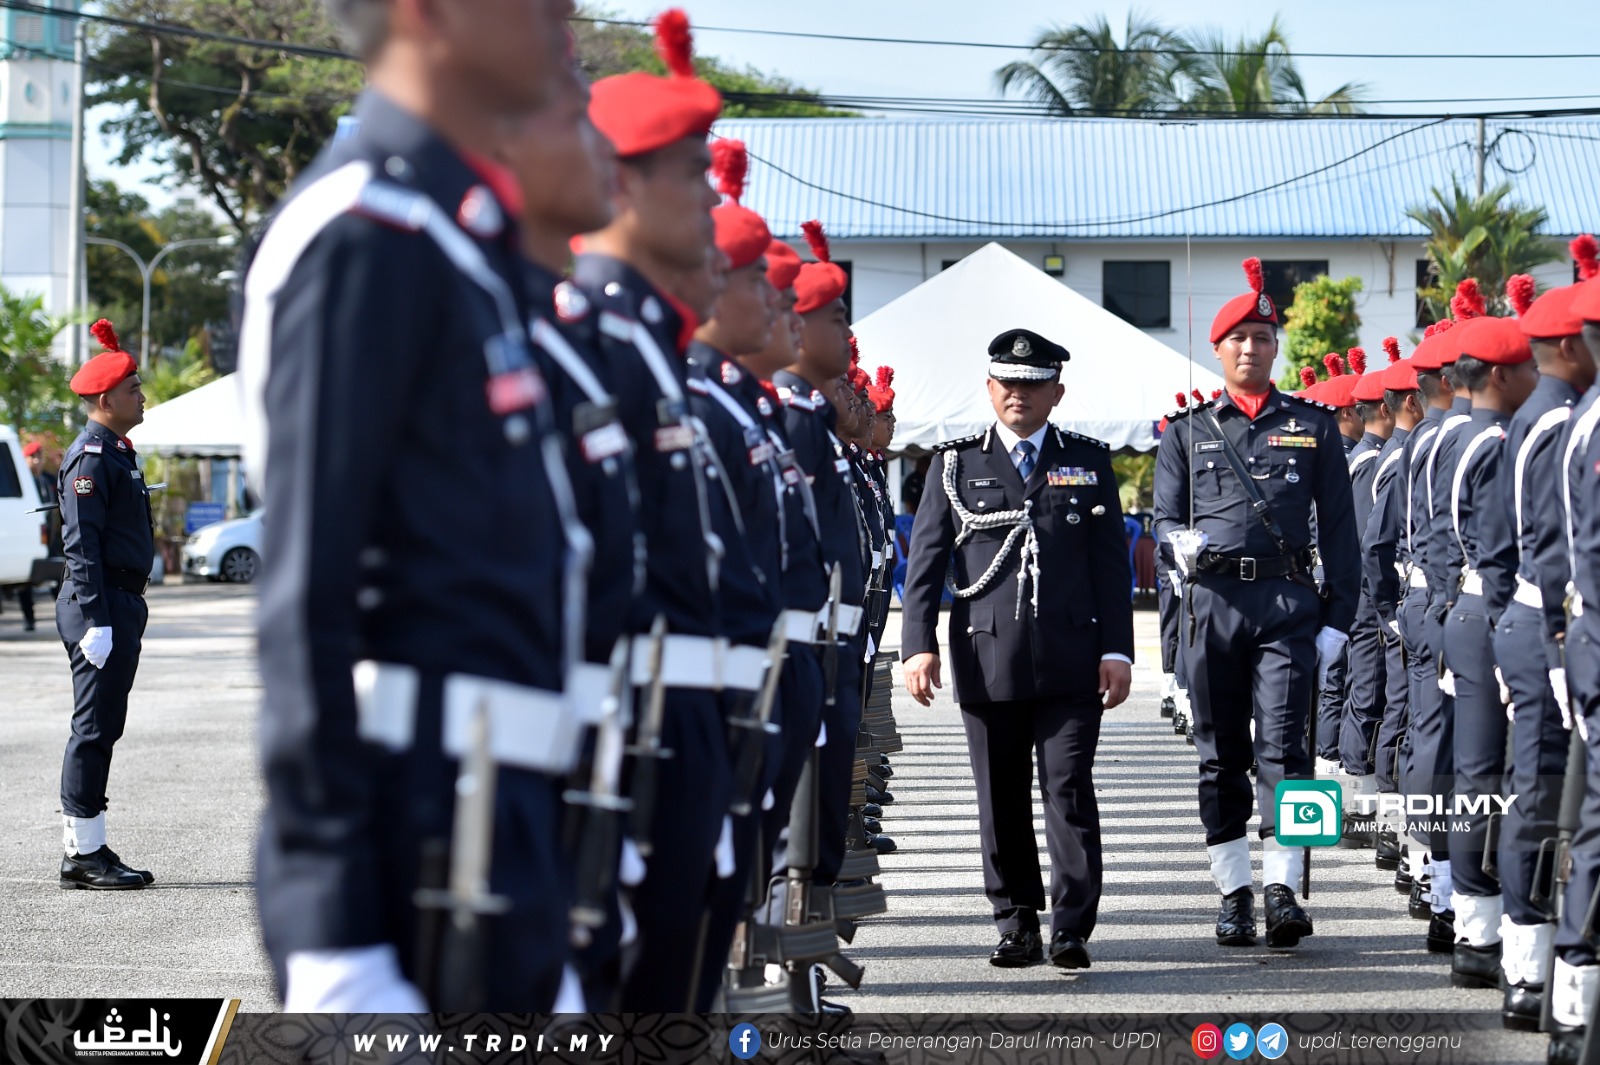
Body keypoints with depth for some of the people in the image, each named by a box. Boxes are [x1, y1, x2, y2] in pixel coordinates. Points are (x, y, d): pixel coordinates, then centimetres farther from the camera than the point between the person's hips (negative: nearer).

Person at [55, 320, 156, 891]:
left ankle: (85, 851, 16)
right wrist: (96, 620, -22)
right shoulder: (91, 458, -13)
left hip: (121, 604, 10)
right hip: (102, 605, -10)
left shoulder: (118, 452, 18)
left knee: (100, 730, 12)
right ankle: (85, 852, -4)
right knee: (95, 730, -7)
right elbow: (81, 543, -18)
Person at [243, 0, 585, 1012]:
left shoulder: (467, 237, 17)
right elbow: (306, 596, -18)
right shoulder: (369, 234, -13)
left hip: (496, 835, 9)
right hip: (425, 836, -9)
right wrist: (333, 939, -21)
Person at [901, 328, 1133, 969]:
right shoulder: (956, 464, 10)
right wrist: (919, 645, -4)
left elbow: (1111, 562, 8)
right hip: (986, 659, 1)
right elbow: (925, 560, 7)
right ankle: (1016, 924, 14)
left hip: (1070, 659, -1)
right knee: (1001, 798, 5)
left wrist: (1117, 650, 0)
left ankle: (1071, 928, -6)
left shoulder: (1087, 462, 11)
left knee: (1069, 790, -7)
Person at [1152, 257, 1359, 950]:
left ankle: (1282, 887, -12)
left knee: (1282, 744, -11)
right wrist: (1181, 543, -12)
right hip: (1212, 600, 2)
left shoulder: (1313, 425, 10)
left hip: (1289, 600, -2)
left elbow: (1338, 527, 9)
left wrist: (1337, 618, 2)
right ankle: (1233, 892, 12)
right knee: (1220, 754, 5)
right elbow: (1165, 514, 13)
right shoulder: (1188, 429, 12)